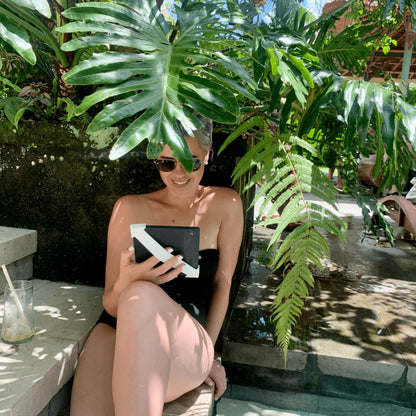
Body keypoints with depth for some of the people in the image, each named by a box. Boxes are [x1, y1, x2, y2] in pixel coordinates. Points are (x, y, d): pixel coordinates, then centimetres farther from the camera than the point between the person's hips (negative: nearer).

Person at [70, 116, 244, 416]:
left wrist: (205, 353, 3)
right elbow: (111, 304, 3)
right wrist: (125, 283, -20)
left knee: (142, 295, -35)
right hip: (117, 330, 1)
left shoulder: (224, 204, 3)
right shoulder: (130, 208, 4)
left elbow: (222, 284, 7)